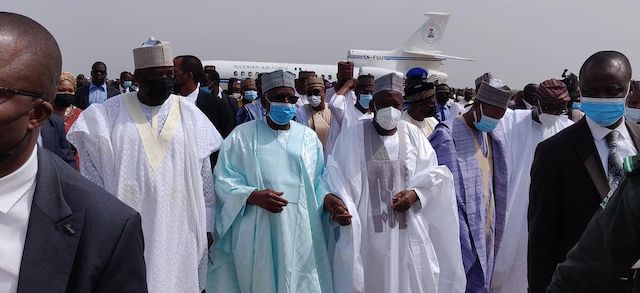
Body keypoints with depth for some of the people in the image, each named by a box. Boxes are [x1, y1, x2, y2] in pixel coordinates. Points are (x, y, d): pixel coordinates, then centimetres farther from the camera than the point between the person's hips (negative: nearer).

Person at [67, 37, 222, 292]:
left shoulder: (191, 116, 3)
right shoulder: (109, 114, -1)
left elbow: (205, 177, 5)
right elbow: (92, 174, 3)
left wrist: (207, 228, 4)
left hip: (178, 233, 1)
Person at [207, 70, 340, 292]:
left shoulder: (308, 137, 10)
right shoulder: (243, 134, 0)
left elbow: (317, 179, 13)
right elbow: (223, 180, -3)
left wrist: (326, 198, -8)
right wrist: (254, 196, -19)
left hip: (299, 231, 3)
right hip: (257, 234, -2)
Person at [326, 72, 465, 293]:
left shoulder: (413, 135, 5)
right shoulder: (353, 135, -3)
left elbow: (434, 174, 8)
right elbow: (337, 176, -5)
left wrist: (416, 194, -10)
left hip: (408, 232, 3)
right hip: (366, 234, -2)